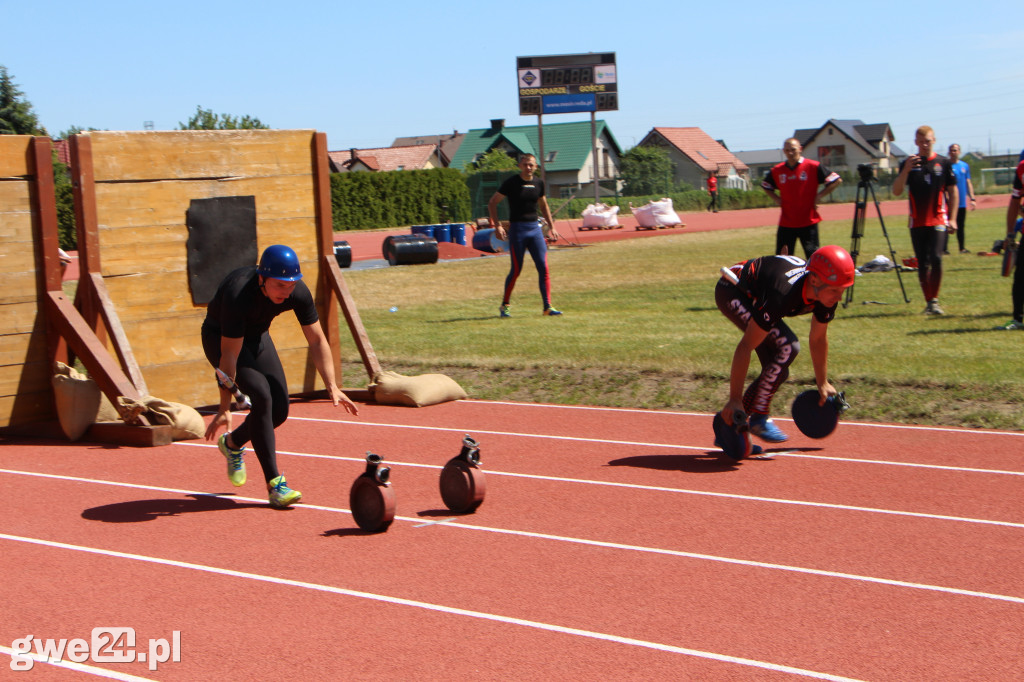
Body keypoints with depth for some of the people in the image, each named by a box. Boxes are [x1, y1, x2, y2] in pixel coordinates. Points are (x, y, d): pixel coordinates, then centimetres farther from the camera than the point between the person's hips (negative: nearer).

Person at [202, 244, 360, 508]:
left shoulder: (298, 292, -24)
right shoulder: (238, 294, -39)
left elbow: (317, 339, -15)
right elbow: (230, 354, -37)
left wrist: (331, 386, -24)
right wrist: (224, 409, -38)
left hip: (257, 336, 6)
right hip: (220, 338, -6)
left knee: (279, 409, -1)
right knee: (261, 395, -24)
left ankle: (233, 443, 29)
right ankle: (274, 484, -20)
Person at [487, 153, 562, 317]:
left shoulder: (539, 183, 9)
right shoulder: (511, 183, -5)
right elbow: (492, 203, 0)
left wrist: (552, 227, 18)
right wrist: (497, 225, -10)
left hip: (535, 228, 4)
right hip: (517, 229, -4)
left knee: (544, 268, -4)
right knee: (516, 270, -1)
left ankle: (547, 307, 0)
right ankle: (504, 305, 15)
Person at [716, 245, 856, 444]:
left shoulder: (827, 293, -20)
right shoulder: (783, 294, -42)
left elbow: (818, 339, 0)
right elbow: (746, 346, -38)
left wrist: (822, 383, 9)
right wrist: (734, 399, -35)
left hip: (756, 296, 8)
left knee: (777, 372, 3)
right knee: (787, 346, -25)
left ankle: (730, 424, 12)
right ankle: (759, 418, -15)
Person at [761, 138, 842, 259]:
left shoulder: (813, 167, -4)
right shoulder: (777, 170, 6)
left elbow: (837, 180, -3)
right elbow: (766, 186, 24)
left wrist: (818, 196, -7)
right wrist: (776, 199, 7)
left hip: (809, 222, -3)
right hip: (786, 223, 3)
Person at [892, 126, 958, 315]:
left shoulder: (943, 163, 4)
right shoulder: (908, 163, 4)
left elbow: (952, 191, 9)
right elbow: (896, 191, -5)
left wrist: (952, 218, 3)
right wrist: (906, 170, -19)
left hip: (938, 220, -1)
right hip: (917, 221, 2)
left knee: (936, 258, -15)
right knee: (922, 264, 3)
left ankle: (934, 300, -4)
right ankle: (929, 302, 13)